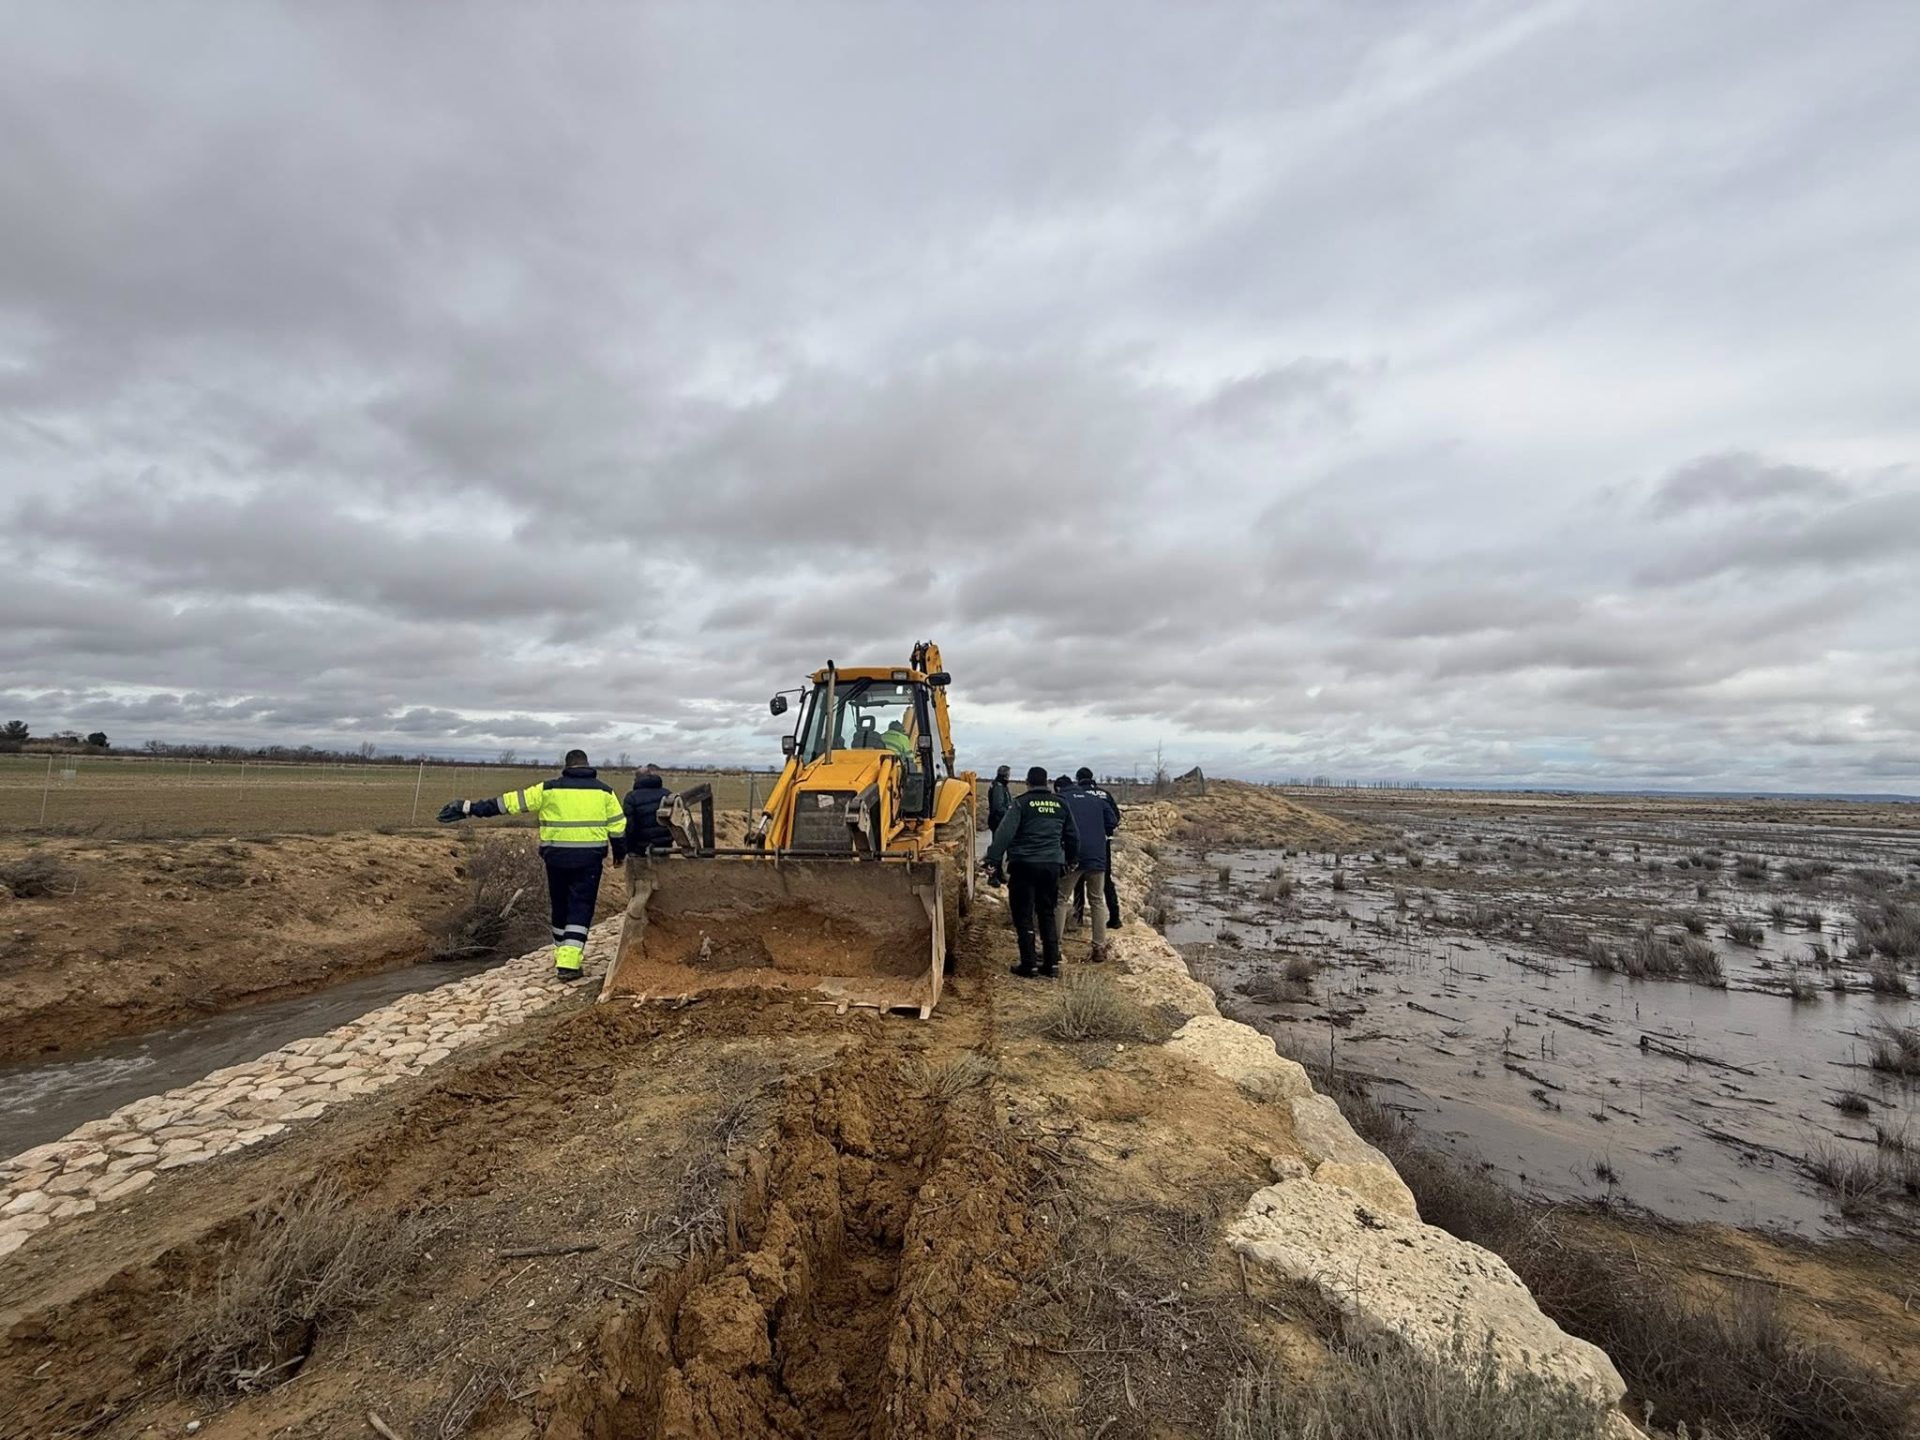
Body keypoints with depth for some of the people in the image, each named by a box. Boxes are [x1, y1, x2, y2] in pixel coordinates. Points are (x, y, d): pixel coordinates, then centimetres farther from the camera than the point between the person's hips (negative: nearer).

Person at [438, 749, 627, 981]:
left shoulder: (549, 789, 2)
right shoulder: (604, 790, 3)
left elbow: (510, 802, 2)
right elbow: (619, 827, 4)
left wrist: (470, 809, 7)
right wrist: (620, 854, 18)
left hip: (557, 857, 1)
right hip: (590, 858, -1)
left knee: (560, 907, 17)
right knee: (580, 909, 2)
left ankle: (563, 955, 29)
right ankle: (569, 962, -8)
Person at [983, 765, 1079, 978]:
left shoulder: (1021, 803, -4)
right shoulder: (1061, 804, 10)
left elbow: (1004, 833, -14)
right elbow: (1072, 837, 17)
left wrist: (993, 860, -16)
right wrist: (1070, 860, 31)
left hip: (1024, 865, -4)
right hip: (1052, 865, 4)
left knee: (1023, 916, 4)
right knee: (1048, 914, 15)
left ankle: (1029, 965, 5)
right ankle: (1052, 963, 15)